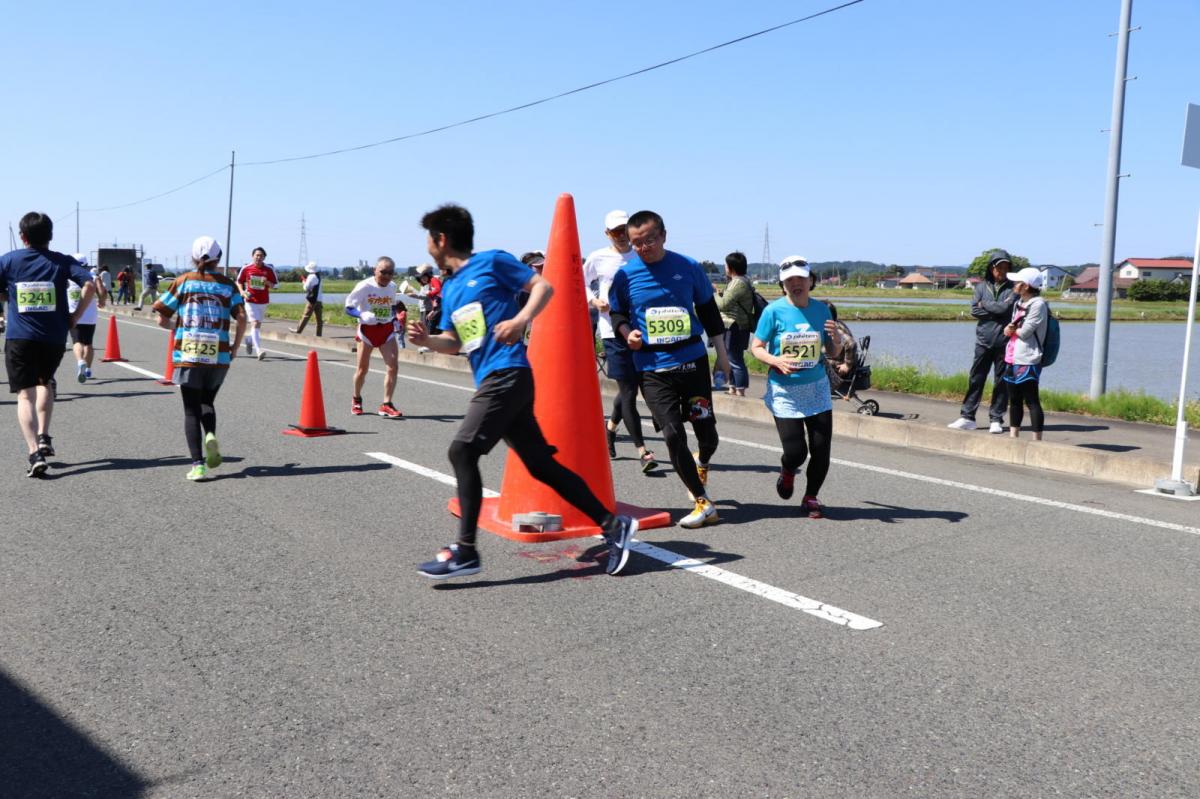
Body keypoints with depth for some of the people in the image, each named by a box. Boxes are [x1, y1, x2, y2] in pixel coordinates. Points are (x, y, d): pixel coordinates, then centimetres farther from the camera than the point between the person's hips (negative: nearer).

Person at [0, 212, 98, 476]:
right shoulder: (62, 261, 2)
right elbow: (89, 285, -10)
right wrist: (75, 317, -1)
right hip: (54, 337, 1)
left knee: (25, 395, -1)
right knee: (45, 383, 26)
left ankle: (35, 453, -13)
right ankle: (43, 437, 17)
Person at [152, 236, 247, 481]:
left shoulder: (183, 282, 4)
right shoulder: (228, 285, 5)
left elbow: (162, 319, 2)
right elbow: (242, 318, -6)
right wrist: (235, 346, 7)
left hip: (187, 356, -1)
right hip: (218, 357, 1)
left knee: (191, 410, 5)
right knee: (207, 401, 23)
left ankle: (198, 464, -4)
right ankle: (211, 436, -6)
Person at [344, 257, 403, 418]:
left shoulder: (392, 287, 2)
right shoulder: (365, 286, -15)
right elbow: (348, 308, -13)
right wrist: (363, 315, -31)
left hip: (387, 329, 4)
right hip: (367, 329, -4)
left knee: (393, 365, -12)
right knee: (362, 368, 7)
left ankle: (386, 405, -8)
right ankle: (356, 400, 33)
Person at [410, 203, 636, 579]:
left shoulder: (492, 261, 0)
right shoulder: (448, 287, 21)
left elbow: (543, 286, -2)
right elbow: (455, 341, 23)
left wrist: (521, 320, -17)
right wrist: (427, 340, 3)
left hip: (507, 373, -8)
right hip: (490, 380, 8)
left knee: (462, 450, -15)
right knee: (542, 465, 7)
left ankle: (465, 551, -9)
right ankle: (612, 524, 14)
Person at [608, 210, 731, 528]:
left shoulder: (688, 267, 2)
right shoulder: (625, 275, -1)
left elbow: (708, 309, 12)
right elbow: (617, 313, 12)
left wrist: (721, 353, 14)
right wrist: (627, 332, -10)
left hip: (693, 361, 1)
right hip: (652, 368, -1)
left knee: (707, 431, 6)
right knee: (673, 436, -7)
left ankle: (701, 465, 44)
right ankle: (702, 503, 6)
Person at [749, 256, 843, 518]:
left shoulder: (821, 309, 3)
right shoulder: (774, 311, -8)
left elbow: (833, 353, 10)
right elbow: (756, 347, -4)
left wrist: (835, 338, -13)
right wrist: (775, 360, -22)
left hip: (817, 389, 3)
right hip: (784, 391, -3)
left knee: (821, 449, 1)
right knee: (796, 451, -8)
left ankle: (811, 498, 25)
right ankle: (787, 472, 30)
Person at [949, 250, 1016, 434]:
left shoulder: (1013, 288, 2)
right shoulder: (982, 286, 10)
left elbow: (1005, 308, -14)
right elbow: (974, 310, -2)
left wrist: (984, 304, -2)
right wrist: (996, 312, -9)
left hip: (1004, 342, -2)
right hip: (983, 341, 2)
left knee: (1001, 382, 3)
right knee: (975, 379, 3)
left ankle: (996, 419, 10)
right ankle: (967, 417, 7)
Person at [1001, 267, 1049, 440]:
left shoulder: (1038, 304, -11)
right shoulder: (1019, 303, 16)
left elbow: (1025, 331, -17)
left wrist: (1012, 330, 2)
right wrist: (1010, 328, -6)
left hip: (1028, 361, -9)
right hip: (1012, 358, 9)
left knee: (1031, 401, -6)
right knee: (1014, 400, 13)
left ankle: (1037, 440, -2)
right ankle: (1013, 436, 21)